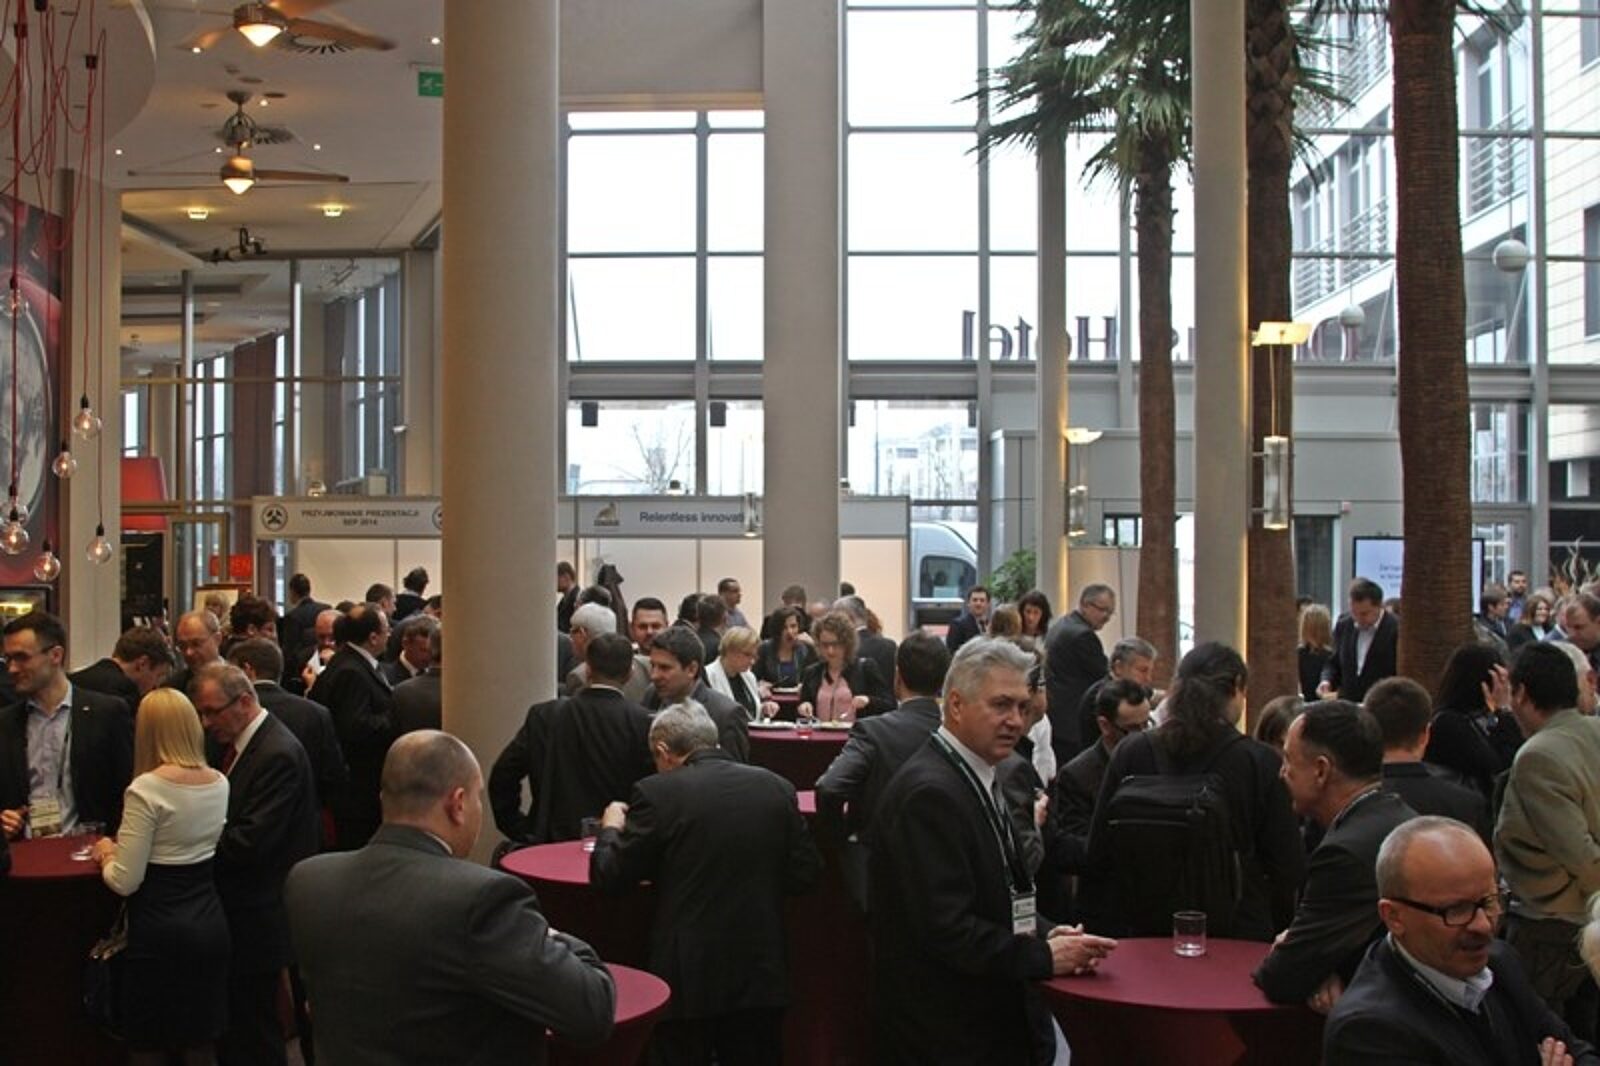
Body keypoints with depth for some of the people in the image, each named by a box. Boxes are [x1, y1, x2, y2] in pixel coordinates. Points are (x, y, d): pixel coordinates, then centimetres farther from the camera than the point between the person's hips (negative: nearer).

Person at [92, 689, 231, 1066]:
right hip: (210, 922, 6)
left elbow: (125, 882, -16)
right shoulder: (219, 784, 3)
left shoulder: (146, 789, -16)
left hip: (159, 932, -6)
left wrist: (106, 854, 5)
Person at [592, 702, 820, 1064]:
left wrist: (611, 828, 15)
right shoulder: (776, 787, 0)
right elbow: (805, 874, 4)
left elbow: (609, 877, -4)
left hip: (689, 978, -4)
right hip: (761, 973, 4)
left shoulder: (657, 793, -11)